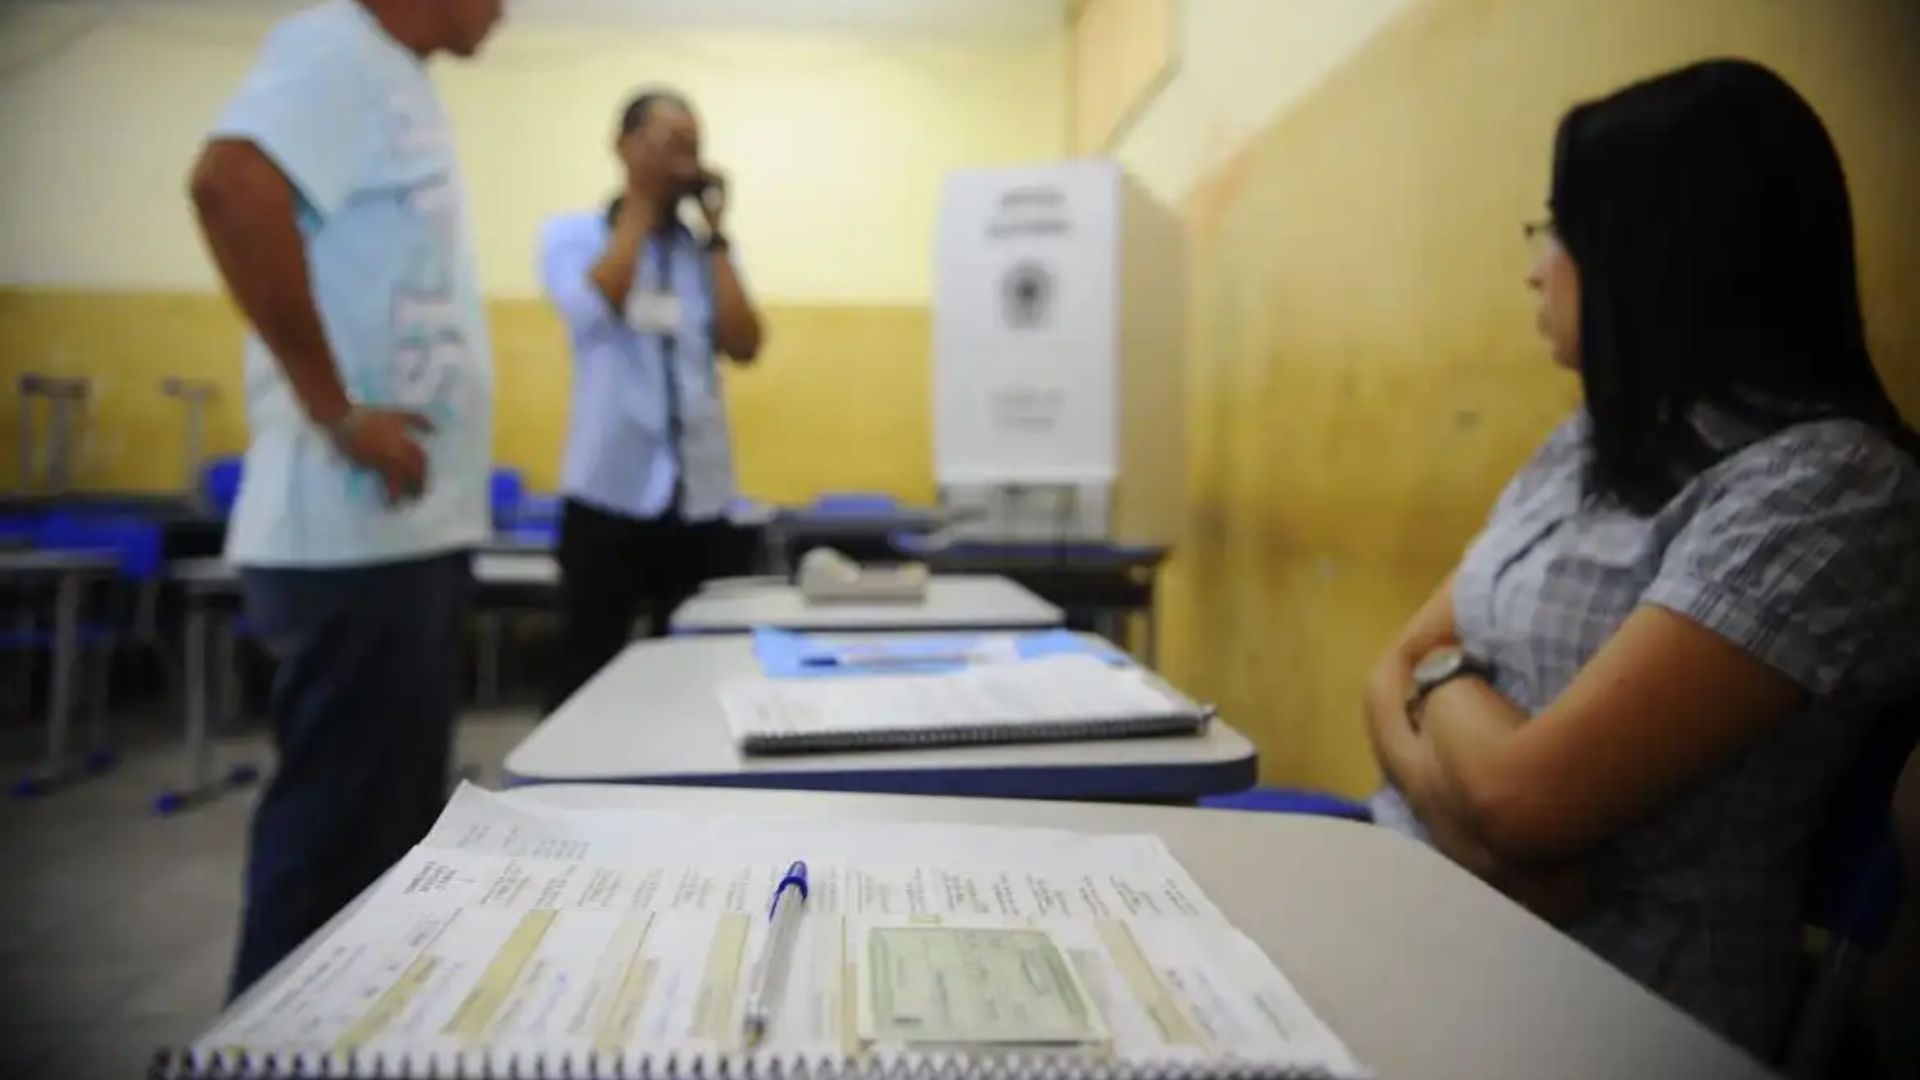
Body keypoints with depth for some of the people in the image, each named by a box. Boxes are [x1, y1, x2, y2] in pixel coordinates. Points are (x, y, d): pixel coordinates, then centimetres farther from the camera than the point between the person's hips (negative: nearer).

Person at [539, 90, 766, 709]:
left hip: (699, 499, 3)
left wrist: (717, 232, 0)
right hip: (609, 494, -3)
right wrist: (641, 207, -4)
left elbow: (743, 346, -3)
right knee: (587, 674, 3)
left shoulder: (705, 251, 10)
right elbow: (595, 307, -17)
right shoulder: (571, 235, 3)